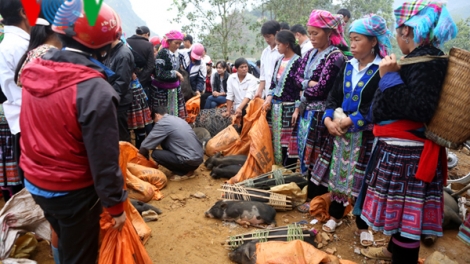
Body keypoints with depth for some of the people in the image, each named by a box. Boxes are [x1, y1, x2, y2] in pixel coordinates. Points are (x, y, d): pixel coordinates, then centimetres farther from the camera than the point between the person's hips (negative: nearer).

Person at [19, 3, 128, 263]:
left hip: (35, 183, 7)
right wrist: (116, 205, -12)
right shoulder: (95, 90, -28)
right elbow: (103, 159, -23)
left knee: (65, 243, 30)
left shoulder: (34, 71, -6)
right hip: (72, 192, -7)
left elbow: (35, 130, 7)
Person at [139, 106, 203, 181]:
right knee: (164, 142, 16)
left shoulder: (162, 123, -8)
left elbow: (146, 145, -2)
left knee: (155, 154, -3)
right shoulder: (176, 119, 17)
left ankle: (184, 173, 3)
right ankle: (187, 169, 15)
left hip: (190, 160, -9)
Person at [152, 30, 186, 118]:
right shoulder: (162, 53, -18)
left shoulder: (177, 54, 5)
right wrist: (175, 73, -18)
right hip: (162, 90, -7)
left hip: (175, 89, 7)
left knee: (176, 114, 10)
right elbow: (159, 74, -24)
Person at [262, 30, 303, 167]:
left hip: (288, 107, -7)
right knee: (275, 139, 12)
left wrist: (297, 110, -18)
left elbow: (301, 87, -14)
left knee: (287, 140, -2)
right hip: (275, 106, 7)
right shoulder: (279, 61, 12)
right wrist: (269, 99, 0)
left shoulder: (298, 61, -10)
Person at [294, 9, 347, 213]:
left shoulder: (336, 57, -12)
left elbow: (321, 90, -18)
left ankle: (316, 199, 19)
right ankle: (311, 194, 30)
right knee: (306, 155, 14)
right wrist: (311, 84, -6)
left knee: (315, 157, 3)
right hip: (306, 112, 8)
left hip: (319, 115, -7)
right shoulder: (311, 54, 11)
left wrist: (305, 84, -4)